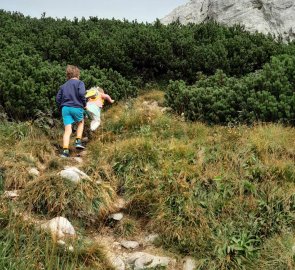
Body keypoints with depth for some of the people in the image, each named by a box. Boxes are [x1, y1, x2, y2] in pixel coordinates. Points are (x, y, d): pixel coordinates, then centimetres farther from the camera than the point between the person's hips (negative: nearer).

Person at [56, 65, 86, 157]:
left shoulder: (64, 85, 18)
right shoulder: (79, 83, 2)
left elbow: (58, 98, 13)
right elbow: (81, 94, -15)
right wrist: (84, 104, -2)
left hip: (65, 108, 4)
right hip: (76, 107, -3)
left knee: (67, 130, 1)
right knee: (80, 123, 26)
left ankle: (65, 151, -8)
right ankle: (78, 141, 14)